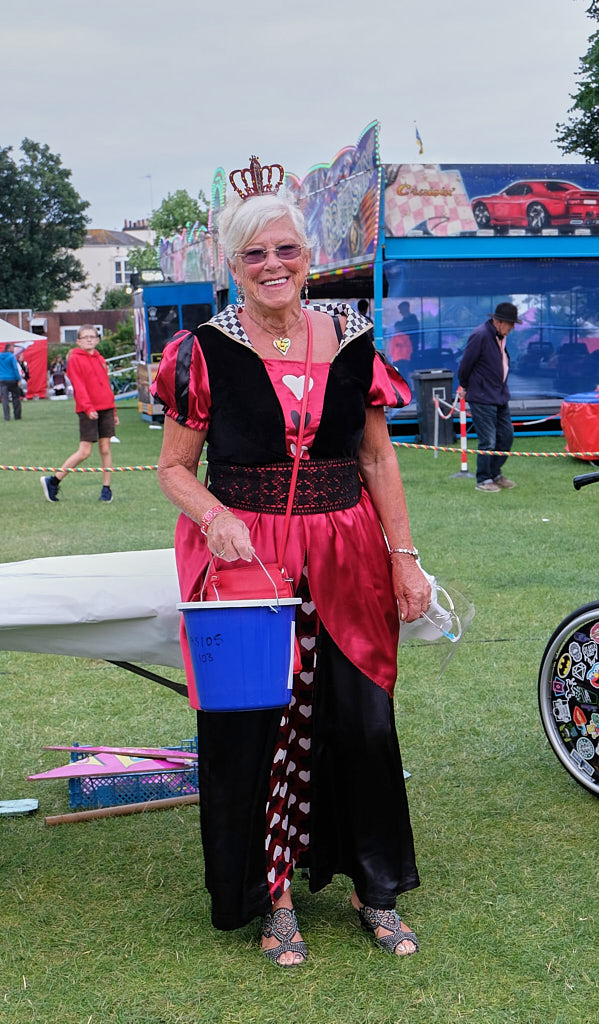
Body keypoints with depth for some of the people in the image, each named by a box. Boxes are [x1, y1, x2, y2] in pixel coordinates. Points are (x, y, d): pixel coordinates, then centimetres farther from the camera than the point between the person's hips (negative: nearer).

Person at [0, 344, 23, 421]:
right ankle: (17, 415, 8)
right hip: (12, 380, -4)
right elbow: (15, 368, -12)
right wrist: (18, 379, -9)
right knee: (15, 397, 7)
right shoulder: (12, 357, -8)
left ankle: (7, 416, -4)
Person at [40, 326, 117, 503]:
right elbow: (79, 386, -13)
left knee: (105, 449, 4)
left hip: (105, 408, 6)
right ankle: (53, 481, 5)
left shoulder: (100, 359, 15)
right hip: (87, 410, -5)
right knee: (84, 451, -7)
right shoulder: (75, 359, -4)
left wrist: (113, 411, 19)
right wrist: (88, 408, -24)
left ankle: (106, 488, 10)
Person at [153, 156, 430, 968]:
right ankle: (273, 894, 22)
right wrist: (215, 517, -18)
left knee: (364, 722, 5)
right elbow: (174, 468, 2)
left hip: (346, 560, 2)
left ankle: (375, 887, 25)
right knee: (253, 727, 2)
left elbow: (379, 456, 9)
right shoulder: (205, 352, -3)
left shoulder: (352, 342, 5)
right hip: (243, 557, -2)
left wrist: (404, 558, 4)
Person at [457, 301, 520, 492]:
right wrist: (465, 387, 2)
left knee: (506, 435, 12)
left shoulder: (501, 336, 9)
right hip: (482, 398, -9)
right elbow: (465, 364, -13)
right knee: (488, 441, -5)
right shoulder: (480, 335, -18)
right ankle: (483, 480, 8)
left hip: (500, 396, 9)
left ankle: (495, 474, 27)